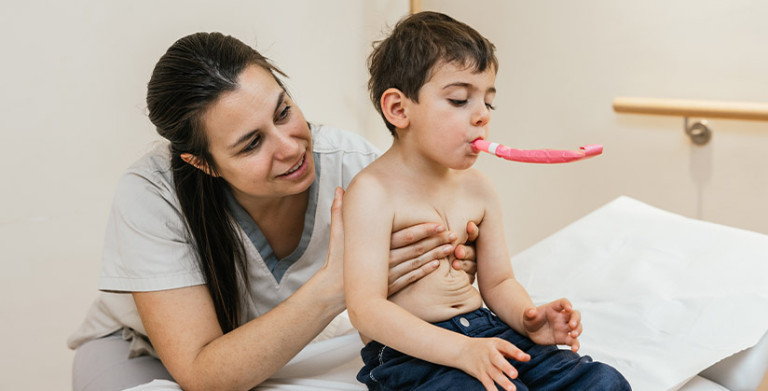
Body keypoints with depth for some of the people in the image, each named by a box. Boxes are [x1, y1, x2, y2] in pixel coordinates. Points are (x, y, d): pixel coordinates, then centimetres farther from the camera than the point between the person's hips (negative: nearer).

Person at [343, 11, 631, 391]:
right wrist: (461, 349, -28)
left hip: (485, 330, 7)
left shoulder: (478, 188, 10)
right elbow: (366, 308, -19)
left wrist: (528, 318, -5)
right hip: (410, 352, -6)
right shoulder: (374, 192, -12)